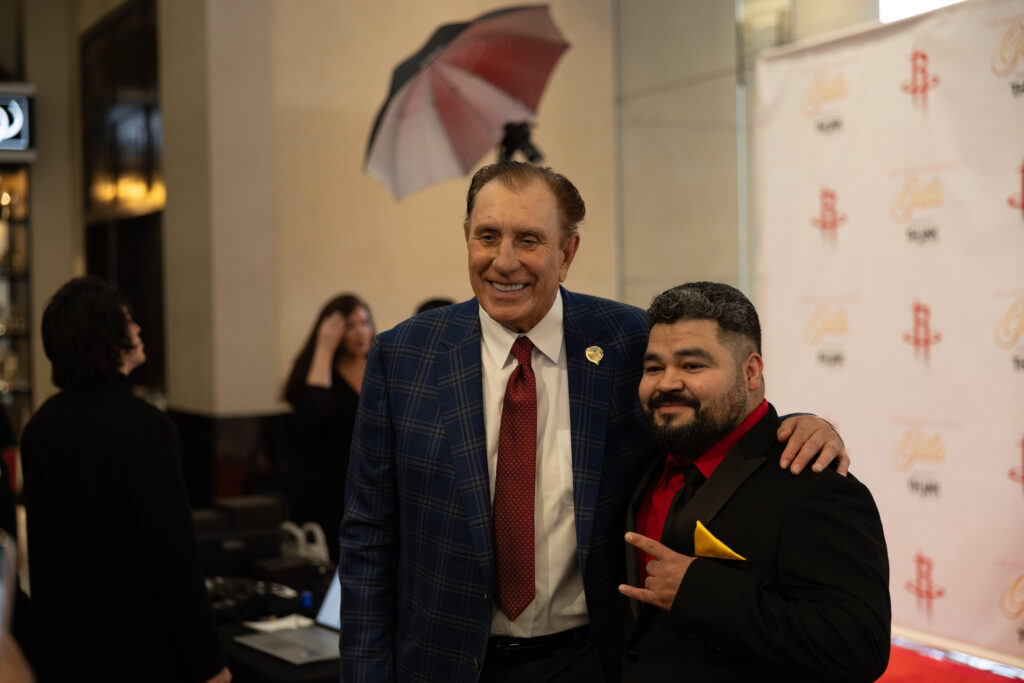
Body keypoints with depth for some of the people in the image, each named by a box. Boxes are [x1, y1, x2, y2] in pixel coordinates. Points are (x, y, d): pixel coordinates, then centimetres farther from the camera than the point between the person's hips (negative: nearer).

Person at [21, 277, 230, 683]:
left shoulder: (40, 425, 4)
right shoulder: (145, 426, -19)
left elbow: (40, 543, 12)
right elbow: (174, 550, -20)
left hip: (63, 645, 7)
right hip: (138, 647, -7)